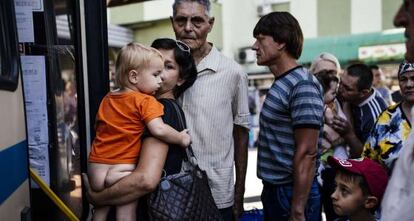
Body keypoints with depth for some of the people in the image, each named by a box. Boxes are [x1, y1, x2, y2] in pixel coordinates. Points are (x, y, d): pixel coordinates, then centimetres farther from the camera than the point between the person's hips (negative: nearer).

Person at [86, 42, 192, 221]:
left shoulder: (107, 99, 11)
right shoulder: (145, 101, -12)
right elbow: (158, 130, -25)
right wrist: (181, 138, -9)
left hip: (95, 167, 8)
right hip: (122, 170, -8)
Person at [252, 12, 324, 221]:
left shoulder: (303, 85, -18)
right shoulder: (280, 84, 10)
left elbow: (306, 154, -22)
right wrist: (268, 188, 17)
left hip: (292, 193, -9)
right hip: (273, 190, 9)